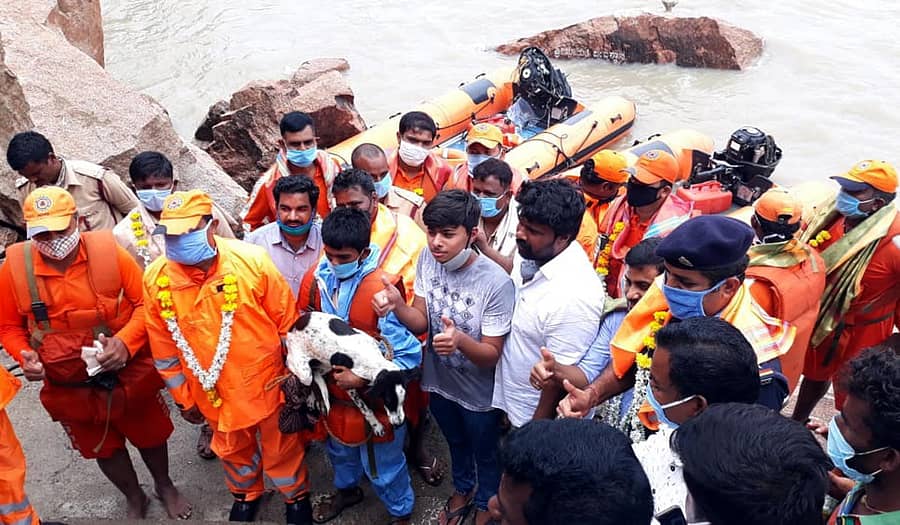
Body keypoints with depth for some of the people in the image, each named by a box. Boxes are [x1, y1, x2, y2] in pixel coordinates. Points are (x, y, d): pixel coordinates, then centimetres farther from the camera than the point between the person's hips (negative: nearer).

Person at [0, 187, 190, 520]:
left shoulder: (109, 252, -19)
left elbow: (146, 303, -12)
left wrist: (125, 342, -27)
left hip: (129, 375, -1)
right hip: (68, 387, 2)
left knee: (150, 436, 21)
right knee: (103, 448, 23)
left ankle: (165, 486, 52)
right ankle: (135, 499, 52)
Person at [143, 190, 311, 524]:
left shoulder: (252, 261, -22)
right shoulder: (155, 278, -14)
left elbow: (288, 322, -10)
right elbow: (164, 349, -1)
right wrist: (182, 398, 7)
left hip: (266, 383, -2)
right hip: (213, 392, 3)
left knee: (280, 447, 20)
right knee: (232, 450, 27)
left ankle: (296, 496, 49)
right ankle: (246, 494, 58)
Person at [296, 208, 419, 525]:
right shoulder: (315, 279, -11)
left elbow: (409, 356, -26)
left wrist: (363, 379, -25)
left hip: (374, 399, -5)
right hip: (333, 392, 5)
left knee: (382, 468, 16)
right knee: (339, 449, 32)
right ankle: (346, 489, 62)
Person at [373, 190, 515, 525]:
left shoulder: (496, 283, -32)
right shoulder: (428, 259, -16)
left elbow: (491, 355, -24)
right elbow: (421, 323, -10)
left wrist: (460, 340, -45)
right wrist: (396, 305, -31)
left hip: (479, 393, -4)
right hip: (439, 381, 4)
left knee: (485, 455, 24)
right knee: (456, 443, 31)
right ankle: (463, 490, 60)